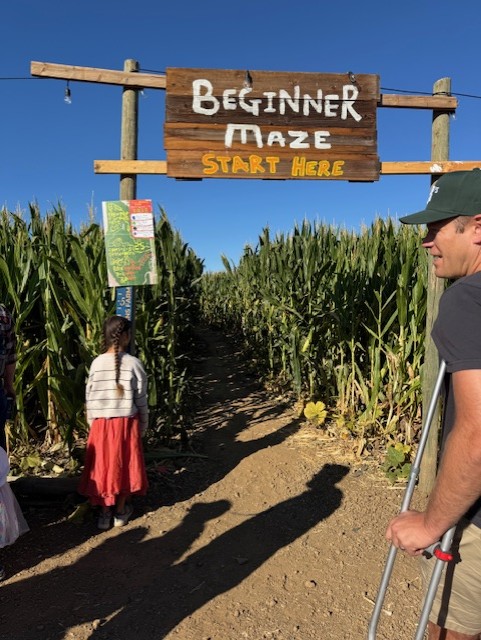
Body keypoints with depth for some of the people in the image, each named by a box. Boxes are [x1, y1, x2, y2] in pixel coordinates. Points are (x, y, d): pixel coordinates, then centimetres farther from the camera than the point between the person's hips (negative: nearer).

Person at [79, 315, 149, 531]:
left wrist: (92, 423, 13)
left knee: (103, 465, 13)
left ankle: (104, 513, 24)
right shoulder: (134, 363, -11)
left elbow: (90, 398, 0)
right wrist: (143, 425, 7)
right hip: (126, 423, -1)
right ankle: (121, 512, 26)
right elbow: (141, 399, -6)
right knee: (124, 465, 13)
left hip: (100, 423, 2)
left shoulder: (97, 363, -6)